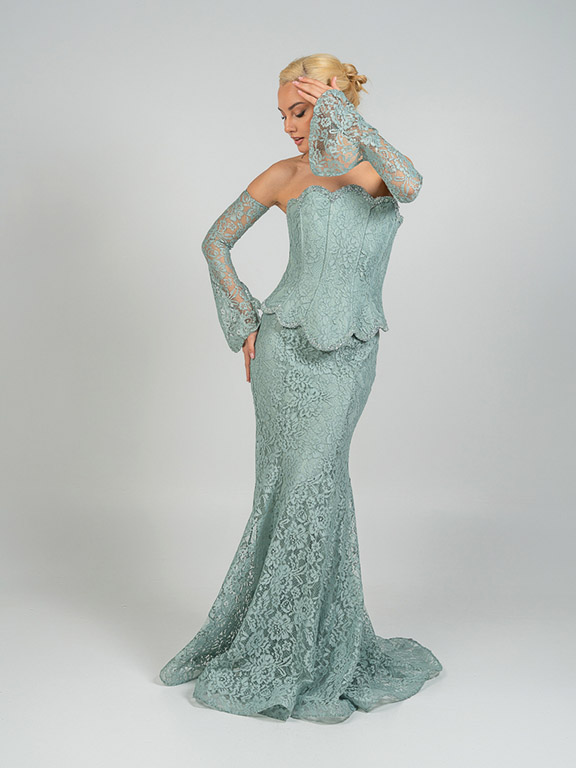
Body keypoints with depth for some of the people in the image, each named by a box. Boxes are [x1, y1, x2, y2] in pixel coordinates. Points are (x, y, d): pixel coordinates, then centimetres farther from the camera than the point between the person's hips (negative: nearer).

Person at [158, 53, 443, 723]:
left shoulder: (375, 169, 0)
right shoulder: (287, 175, 0)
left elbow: (409, 184, -27)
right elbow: (216, 241, 10)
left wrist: (344, 118, -24)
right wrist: (246, 320, 2)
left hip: (350, 357, 1)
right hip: (287, 348, -1)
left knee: (310, 492, 2)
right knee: (311, 492, -1)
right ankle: (284, 661, 17)